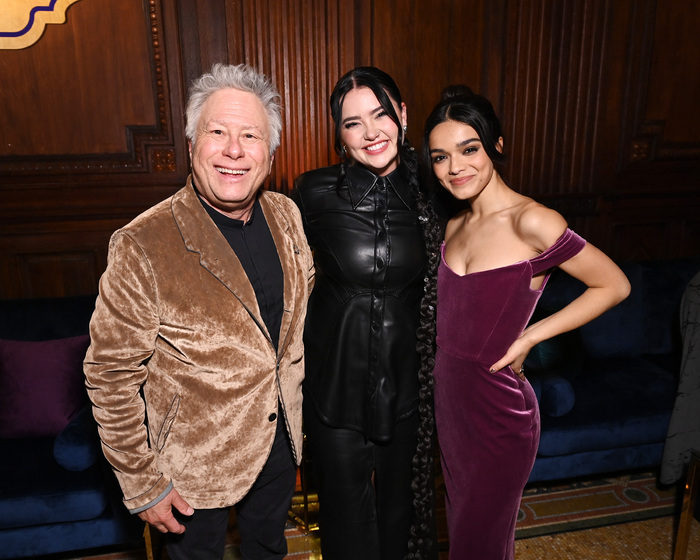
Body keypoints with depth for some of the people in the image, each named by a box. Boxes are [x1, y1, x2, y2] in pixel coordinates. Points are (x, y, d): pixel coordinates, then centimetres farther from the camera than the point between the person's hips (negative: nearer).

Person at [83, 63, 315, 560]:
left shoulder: (287, 215, -7)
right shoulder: (142, 246, -24)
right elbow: (109, 375, -17)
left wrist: (297, 411, 10)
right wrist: (142, 483, -12)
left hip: (280, 439, 5)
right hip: (194, 462, -4)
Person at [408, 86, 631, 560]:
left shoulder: (531, 222, -20)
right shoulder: (454, 225, 2)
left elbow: (614, 286, -11)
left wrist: (529, 336, -14)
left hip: (498, 407, -6)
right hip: (448, 396, 6)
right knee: (460, 517, 25)